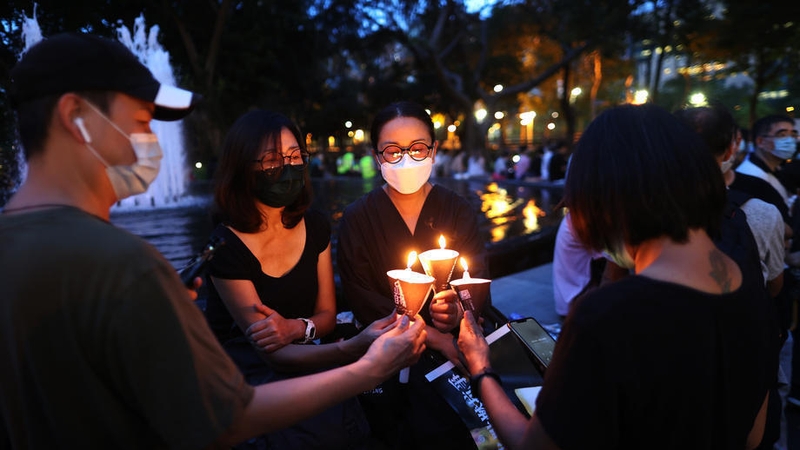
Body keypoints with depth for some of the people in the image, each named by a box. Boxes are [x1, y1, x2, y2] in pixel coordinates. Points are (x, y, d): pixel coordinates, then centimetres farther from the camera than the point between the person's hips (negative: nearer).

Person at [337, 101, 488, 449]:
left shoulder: (458, 210, 3)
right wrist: (432, 337, -19)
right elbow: (363, 302, -7)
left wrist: (460, 313, -28)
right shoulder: (357, 218, -1)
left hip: (457, 341, 2)